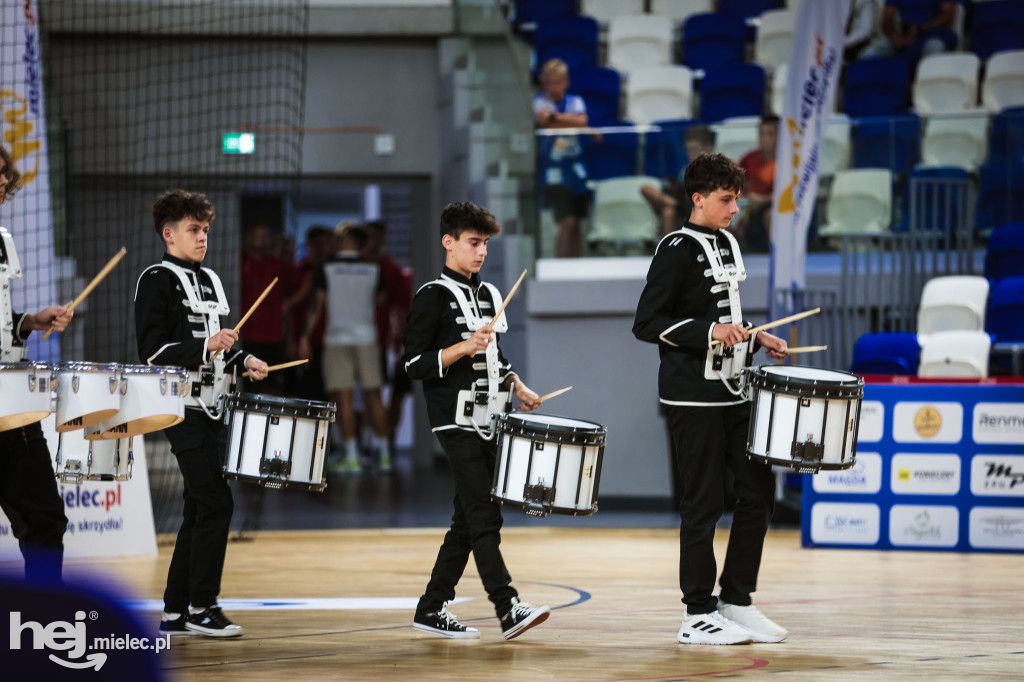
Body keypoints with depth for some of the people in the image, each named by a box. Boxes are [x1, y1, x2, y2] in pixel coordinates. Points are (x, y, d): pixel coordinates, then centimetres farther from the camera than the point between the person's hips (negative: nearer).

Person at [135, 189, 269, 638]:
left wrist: (243, 360, 9)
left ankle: (175, 614, 14)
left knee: (199, 509, 9)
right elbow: (153, 349, -15)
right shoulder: (157, 281, -7)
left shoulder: (209, 280, 18)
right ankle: (201, 609, -6)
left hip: (213, 407, 9)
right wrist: (205, 348, -24)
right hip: (183, 408, -9)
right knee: (215, 503, -13)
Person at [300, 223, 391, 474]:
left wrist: (306, 336, -1)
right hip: (366, 337, 3)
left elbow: (317, 304, -6)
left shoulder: (327, 270, -4)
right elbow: (381, 298, 17)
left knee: (344, 399, -4)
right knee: (373, 396, 7)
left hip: (337, 339, -3)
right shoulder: (372, 270, 4)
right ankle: (384, 455, 7)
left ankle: (351, 457, -9)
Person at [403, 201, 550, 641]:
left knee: (468, 521, 9)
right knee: (484, 517, -14)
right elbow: (415, 364, -10)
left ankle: (432, 610, 16)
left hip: (489, 421, 8)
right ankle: (508, 609, -19)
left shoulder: (489, 294, 17)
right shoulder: (433, 297, -7)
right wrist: (464, 347, -20)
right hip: (457, 423, -8)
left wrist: (518, 388, 13)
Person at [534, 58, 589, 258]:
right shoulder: (538, 102, -3)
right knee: (567, 223, -14)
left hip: (575, 171, 4)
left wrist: (554, 116, -20)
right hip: (553, 172, -4)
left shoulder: (575, 101, 7)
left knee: (576, 224, 8)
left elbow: (581, 120, -12)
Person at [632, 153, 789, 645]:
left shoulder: (728, 244, 13)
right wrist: (709, 332, -23)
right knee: (703, 503, -3)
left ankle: (735, 601, 17)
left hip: (733, 392, 8)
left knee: (759, 489, 7)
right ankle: (698, 616, 5)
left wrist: (755, 338, 11)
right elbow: (646, 323, -15)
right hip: (693, 397, -8)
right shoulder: (677, 250, -12)